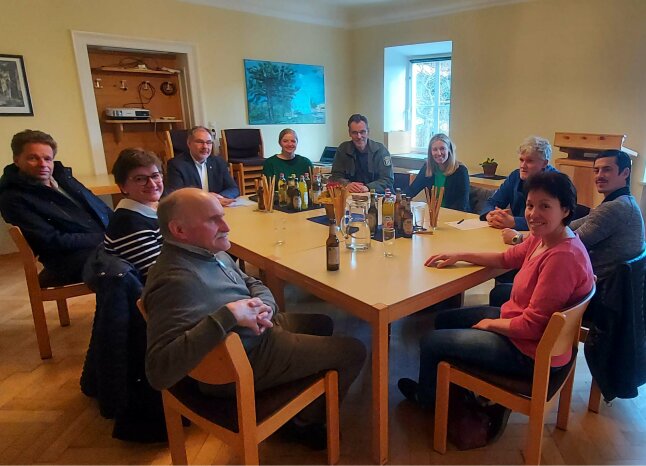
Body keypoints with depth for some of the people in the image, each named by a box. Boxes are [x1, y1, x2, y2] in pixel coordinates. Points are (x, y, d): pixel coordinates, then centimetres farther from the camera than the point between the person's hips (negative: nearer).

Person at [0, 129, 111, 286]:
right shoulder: (13, 198, -2)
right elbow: (53, 242, -11)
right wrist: (103, 239, -15)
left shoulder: (63, 177, 18)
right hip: (72, 257, -8)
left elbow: (102, 209, 19)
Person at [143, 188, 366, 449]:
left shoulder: (209, 252, 0)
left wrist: (265, 305, -13)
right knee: (353, 351, 1)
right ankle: (308, 422, 24)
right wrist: (227, 315, -39)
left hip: (259, 332, 10)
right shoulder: (175, 280, -30)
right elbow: (159, 371, -39)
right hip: (249, 361, -9)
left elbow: (254, 284, 12)